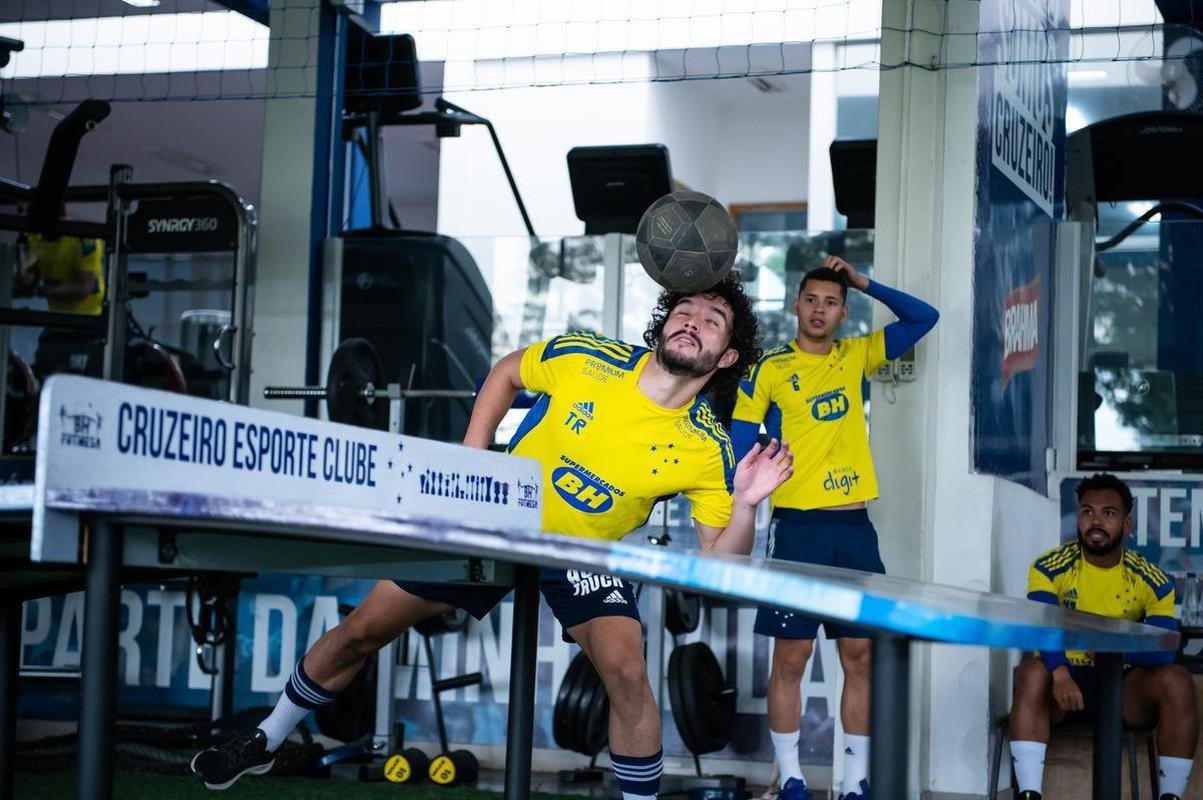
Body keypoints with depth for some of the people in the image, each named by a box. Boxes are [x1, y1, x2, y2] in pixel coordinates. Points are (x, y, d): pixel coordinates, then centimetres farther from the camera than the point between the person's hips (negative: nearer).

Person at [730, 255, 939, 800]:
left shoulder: (857, 356, 11)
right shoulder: (769, 369, 1)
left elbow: (924, 318, 14)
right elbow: (738, 446, 0)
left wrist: (863, 283, 5)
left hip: (854, 524, 4)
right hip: (798, 525, -3)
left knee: (860, 655, 3)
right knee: (791, 656, -2)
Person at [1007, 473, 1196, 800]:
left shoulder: (1153, 581, -4)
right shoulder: (1049, 568, -8)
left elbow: (1164, 652, -17)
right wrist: (1060, 672, -45)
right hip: (1065, 679, -1)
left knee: (1177, 680, -27)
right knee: (1032, 671, -34)